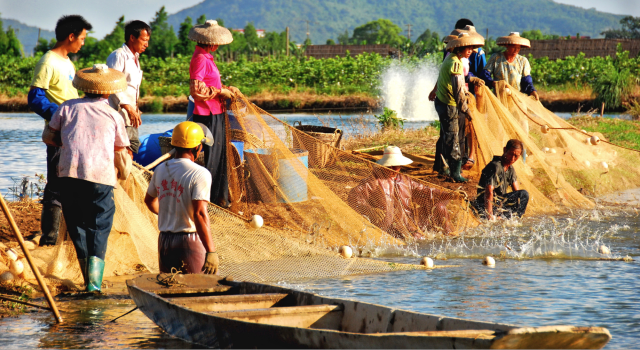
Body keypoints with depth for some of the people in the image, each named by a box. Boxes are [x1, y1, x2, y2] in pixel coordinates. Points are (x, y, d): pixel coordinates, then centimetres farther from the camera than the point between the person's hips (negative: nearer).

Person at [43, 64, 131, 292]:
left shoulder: (68, 107, 14)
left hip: (69, 173, 1)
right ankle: (95, 280, -11)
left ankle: (89, 280, 12)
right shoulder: (113, 115, 12)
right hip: (101, 176, -1)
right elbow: (121, 154, 15)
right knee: (99, 229, 4)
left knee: (77, 226, 11)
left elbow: (48, 137, 19)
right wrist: (124, 174, 35)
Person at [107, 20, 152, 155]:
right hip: (120, 117, -10)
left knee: (132, 149, 8)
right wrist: (128, 108, -23)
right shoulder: (118, 56, -10)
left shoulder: (135, 58, 19)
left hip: (131, 119, 10)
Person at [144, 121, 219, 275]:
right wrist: (211, 251, -23)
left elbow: (149, 200, 25)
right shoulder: (200, 174, -14)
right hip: (189, 242, -7)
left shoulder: (161, 170, 8)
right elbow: (199, 213, -22)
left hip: (164, 241, 7)